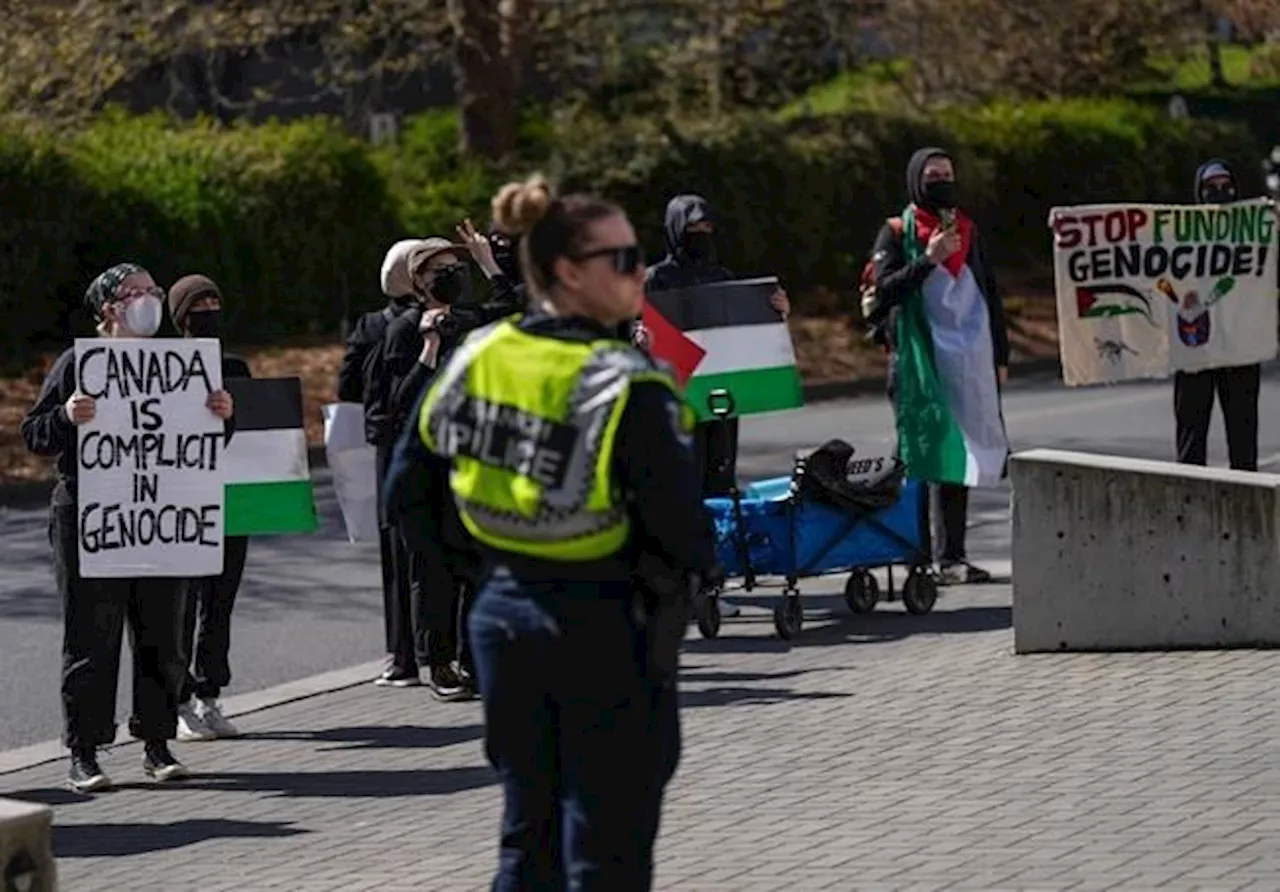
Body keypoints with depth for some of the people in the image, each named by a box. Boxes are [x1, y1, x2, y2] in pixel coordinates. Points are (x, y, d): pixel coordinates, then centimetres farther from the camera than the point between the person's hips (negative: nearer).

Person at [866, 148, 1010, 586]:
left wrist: (1000, 356, 17)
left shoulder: (969, 232, 17)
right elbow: (883, 290, -11)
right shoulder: (896, 234, 2)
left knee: (957, 457, 6)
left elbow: (991, 296, 21)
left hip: (969, 364, 5)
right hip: (919, 363, -5)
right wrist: (928, 259, -19)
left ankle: (951, 557, 9)